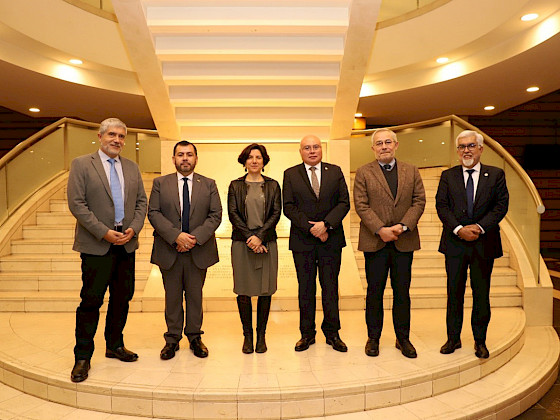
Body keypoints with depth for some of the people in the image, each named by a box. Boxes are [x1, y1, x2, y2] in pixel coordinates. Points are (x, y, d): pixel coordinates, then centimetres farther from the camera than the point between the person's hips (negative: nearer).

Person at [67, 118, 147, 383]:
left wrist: (133, 228, -7)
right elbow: (76, 204, -9)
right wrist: (104, 232, -15)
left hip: (126, 243, 5)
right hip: (96, 245, -5)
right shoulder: (81, 164, -2)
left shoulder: (132, 168, 13)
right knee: (91, 300, 0)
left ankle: (115, 346, 29)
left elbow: (141, 202, 10)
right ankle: (82, 357, 14)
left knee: (123, 297, 12)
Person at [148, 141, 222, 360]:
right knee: (172, 296, 10)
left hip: (199, 250, 1)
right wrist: (176, 236, -17)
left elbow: (215, 215, -1)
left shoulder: (209, 184, 6)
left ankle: (194, 337, 25)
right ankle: (172, 339, 24)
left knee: (195, 295, 11)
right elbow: (153, 213, -4)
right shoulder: (160, 183, 5)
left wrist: (196, 237, -15)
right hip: (169, 250, 0)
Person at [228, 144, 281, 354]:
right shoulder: (235, 185, 8)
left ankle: (261, 335, 17)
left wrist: (260, 236, -12)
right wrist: (249, 237, -11)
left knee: (265, 291, 3)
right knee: (243, 291, 2)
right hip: (241, 242, 0)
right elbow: (232, 213, 0)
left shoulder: (272, 185, 9)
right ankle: (247, 335, 15)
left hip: (266, 242, 1)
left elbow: (276, 213, 1)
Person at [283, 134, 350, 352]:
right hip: (302, 241, 0)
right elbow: (288, 207, -3)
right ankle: (307, 333, 21)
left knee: (330, 287, 8)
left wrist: (326, 224, -14)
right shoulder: (290, 174, 5)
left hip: (331, 239, 1)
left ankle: (332, 333, 22)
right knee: (305, 289, 8)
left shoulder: (335, 171, 8)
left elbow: (344, 202, 0)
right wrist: (310, 228, -13)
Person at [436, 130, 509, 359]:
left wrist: (480, 227, -15)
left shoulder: (496, 174, 5)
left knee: (482, 295, 9)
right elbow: (441, 206, -2)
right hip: (455, 243, 0)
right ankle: (453, 338, 21)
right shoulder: (448, 176, 6)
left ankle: (480, 341, 23)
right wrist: (459, 229, -15)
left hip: (484, 243, 0)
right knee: (454, 293, 8)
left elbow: (501, 205, -2)